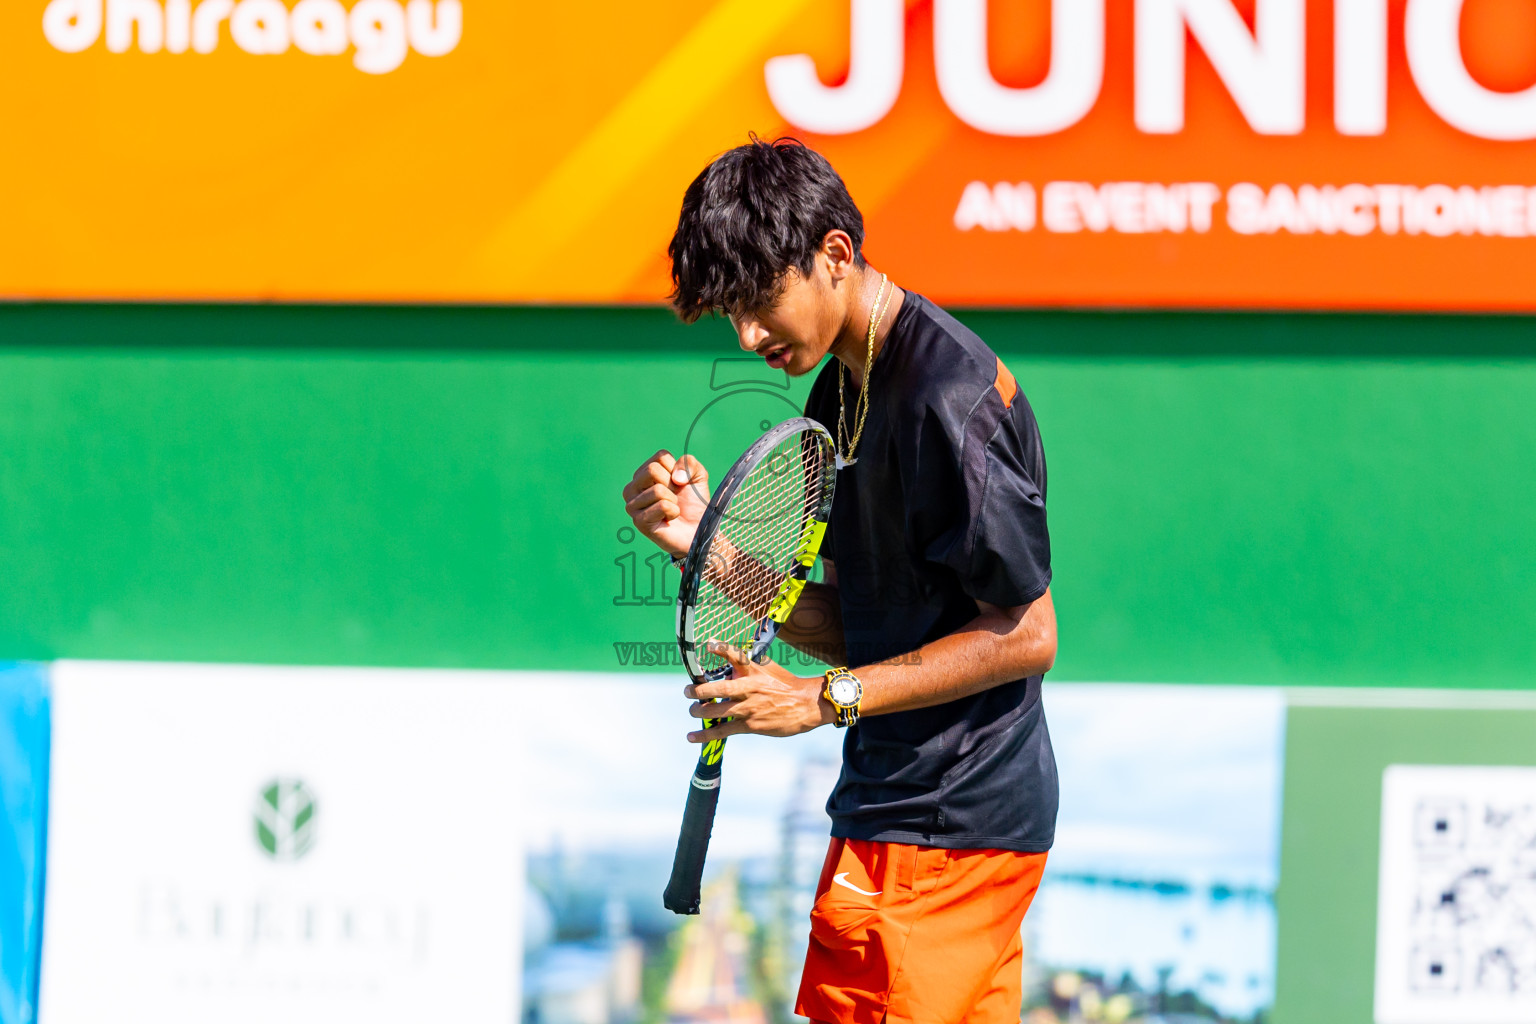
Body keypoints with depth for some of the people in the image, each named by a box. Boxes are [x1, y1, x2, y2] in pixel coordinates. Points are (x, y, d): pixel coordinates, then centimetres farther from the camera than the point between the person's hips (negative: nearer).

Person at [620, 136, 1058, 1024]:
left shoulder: (950, 397, -17)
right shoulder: (838, 395, 13)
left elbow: (1027, 635, -16)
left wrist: (825, 700, -18)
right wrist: (709, 545, 1)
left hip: (938, 832, -10)